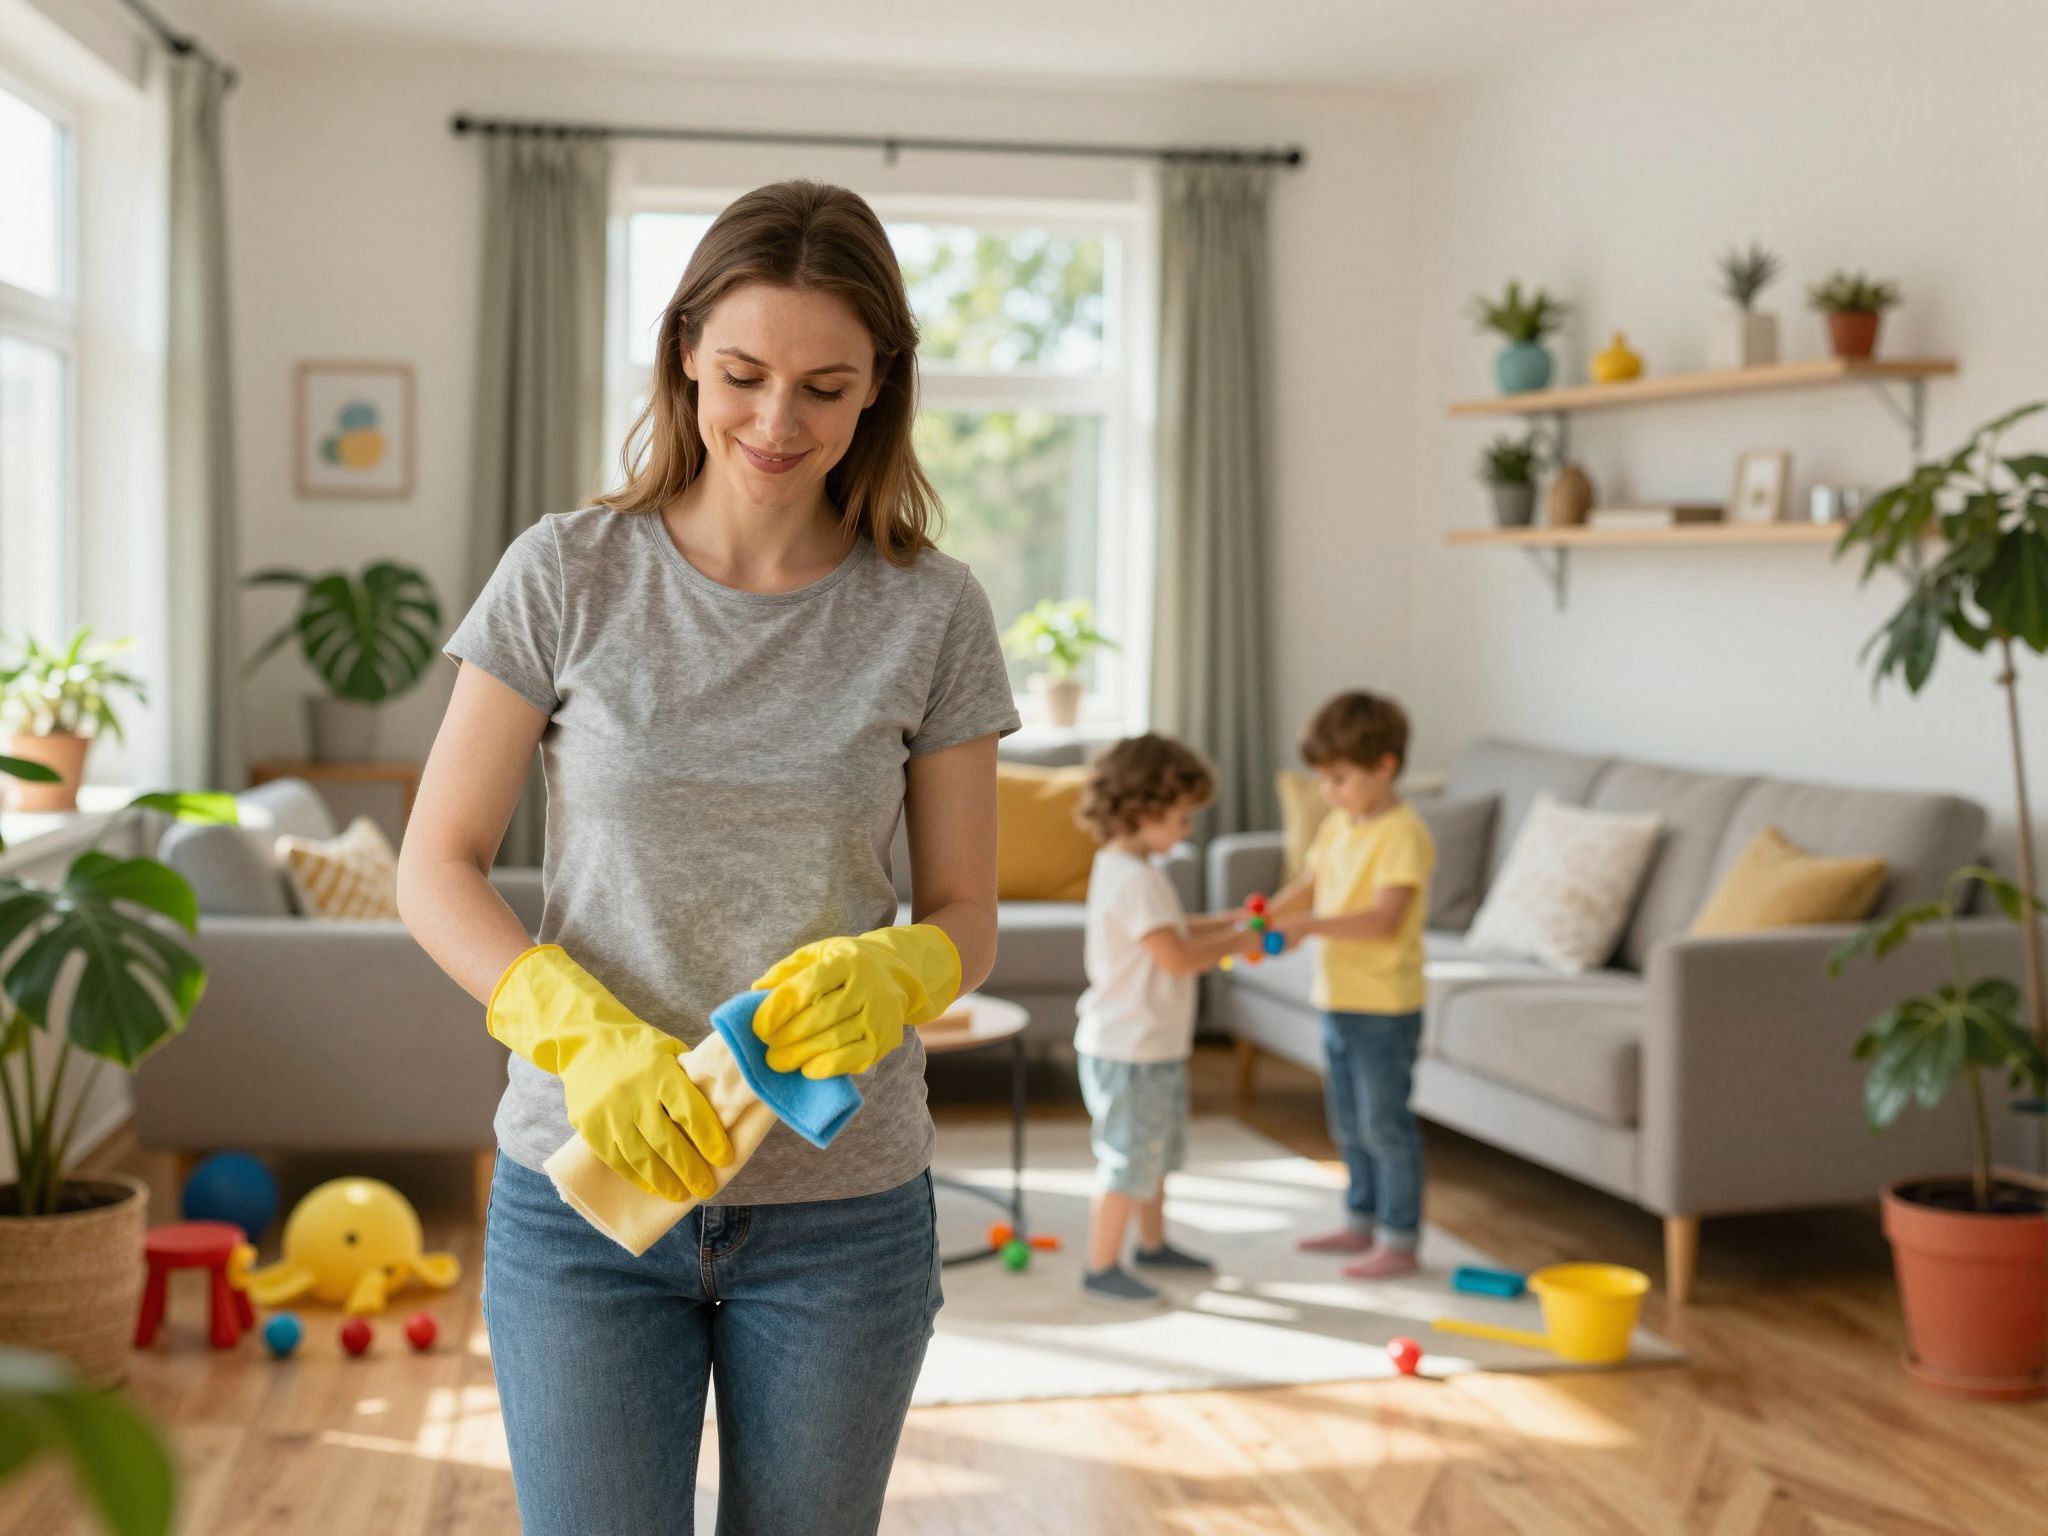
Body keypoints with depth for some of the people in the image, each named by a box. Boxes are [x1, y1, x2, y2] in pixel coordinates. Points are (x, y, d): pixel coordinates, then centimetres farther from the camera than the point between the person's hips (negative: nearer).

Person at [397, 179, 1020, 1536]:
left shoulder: (931, 612, -2)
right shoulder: (567, 576, -4)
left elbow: (964, 916, 3)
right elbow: (437, 870, -3)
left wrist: (887, 977, -20)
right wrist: (583, 1038, -20)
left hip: (844, 1205, 1)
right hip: (586, 1177, -1)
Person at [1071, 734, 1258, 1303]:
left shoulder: (1122, 866, 10)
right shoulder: (1134, 878, -24)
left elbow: (1169, 932, 21)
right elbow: (1176, 956, -27)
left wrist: (1222, 923, 9)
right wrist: (1235, 944, -14)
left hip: (1154, 1045, 11)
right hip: (1129, 1049, -11)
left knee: (1158, 1149, 23)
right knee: (1129, 1159, -1)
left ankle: (1153, 1243, 39)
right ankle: (1101, 1266, 10)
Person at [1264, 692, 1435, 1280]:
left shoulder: (1404, 834, -18)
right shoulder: (1339, 824, 9)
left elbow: (1384, 918, -26)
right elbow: (1308, 884, 12)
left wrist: (1311, 924, -32)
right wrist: (1267, 915, -6)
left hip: (1385, 1005, -9)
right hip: (1337, 998, 9)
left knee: (1385, 1123, -1)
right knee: (1348, 1123, 18)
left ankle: (1398, 1240, 9)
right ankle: (1362, 1221, 32)